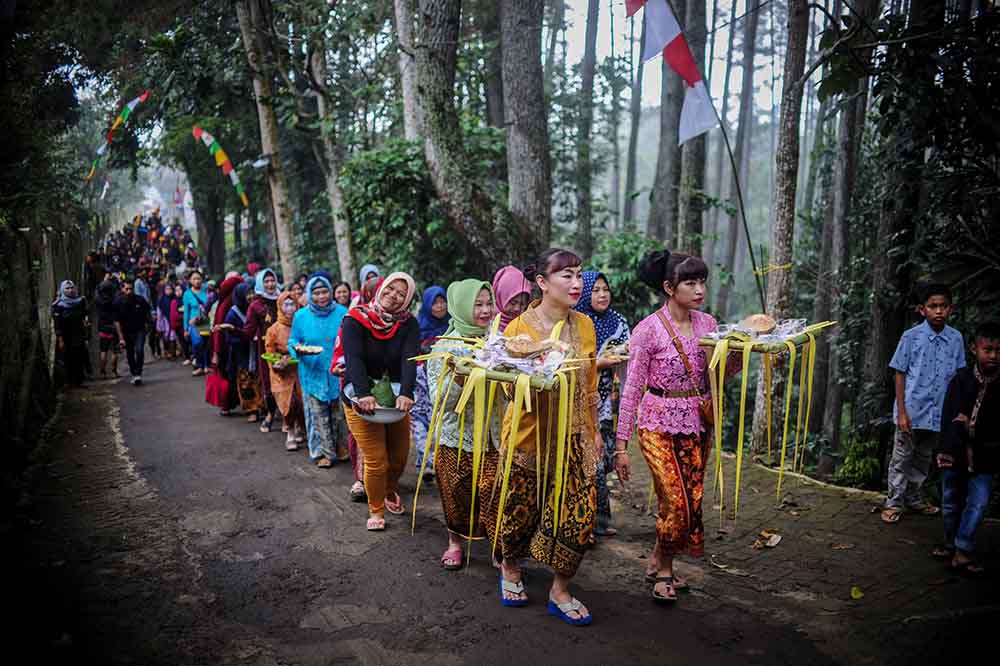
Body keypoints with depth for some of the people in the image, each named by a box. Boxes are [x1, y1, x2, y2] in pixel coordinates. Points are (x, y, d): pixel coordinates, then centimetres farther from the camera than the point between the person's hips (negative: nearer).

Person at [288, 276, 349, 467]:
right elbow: (292, 341, 7)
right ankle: (323, 453, 17)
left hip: (338, 373, 0)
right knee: (318, 415, 5)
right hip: (313, 374, 0)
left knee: (339, 413, 8)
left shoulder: (342, 312, -3)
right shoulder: (301, 316, -1)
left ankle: (341, 447, 27)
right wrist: (297, 349, -15)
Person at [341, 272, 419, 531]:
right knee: (376, 460, -5)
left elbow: (410, 359, -21)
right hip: (361, 398, -3)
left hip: (396, 398, 3)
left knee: (400, 456, 14)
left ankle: (390, 490, 45)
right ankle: (376, 510, 19)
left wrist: (406, 393, -37)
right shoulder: (356, 320, -13)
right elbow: (354, 359, -26)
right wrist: (364, 394, -41)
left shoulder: (409, 325, -6)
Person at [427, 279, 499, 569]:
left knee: (493, 493, -7)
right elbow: (439, 399, -12)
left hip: (492, 434, 2)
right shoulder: (445, 346, -6)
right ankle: (455, 543, 35)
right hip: (456, 436, -1)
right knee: (456, 495, 11)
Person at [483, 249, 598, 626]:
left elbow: (590, 384, 13)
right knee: (520, 508, 10)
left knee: (579, 513, -1)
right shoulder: (520, 326, -10)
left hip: (573, 437, 3)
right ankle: (510, 567, 41)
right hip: (529, 433, -3)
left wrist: (594, 430, 15)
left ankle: (560, 591, 20)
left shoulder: (584, 326, 3)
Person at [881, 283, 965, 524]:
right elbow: (900, 375, -5)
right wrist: (902, 412, -10)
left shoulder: (956, 339, 1)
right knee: (901, 459, 6)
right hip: (912, 412, -3)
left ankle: (914, 498, 33)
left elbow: (958, 376, 7)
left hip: (939, 414, 3)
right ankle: (894, 503, 17)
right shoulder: (911, 337, -8)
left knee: (923, 460, 17)